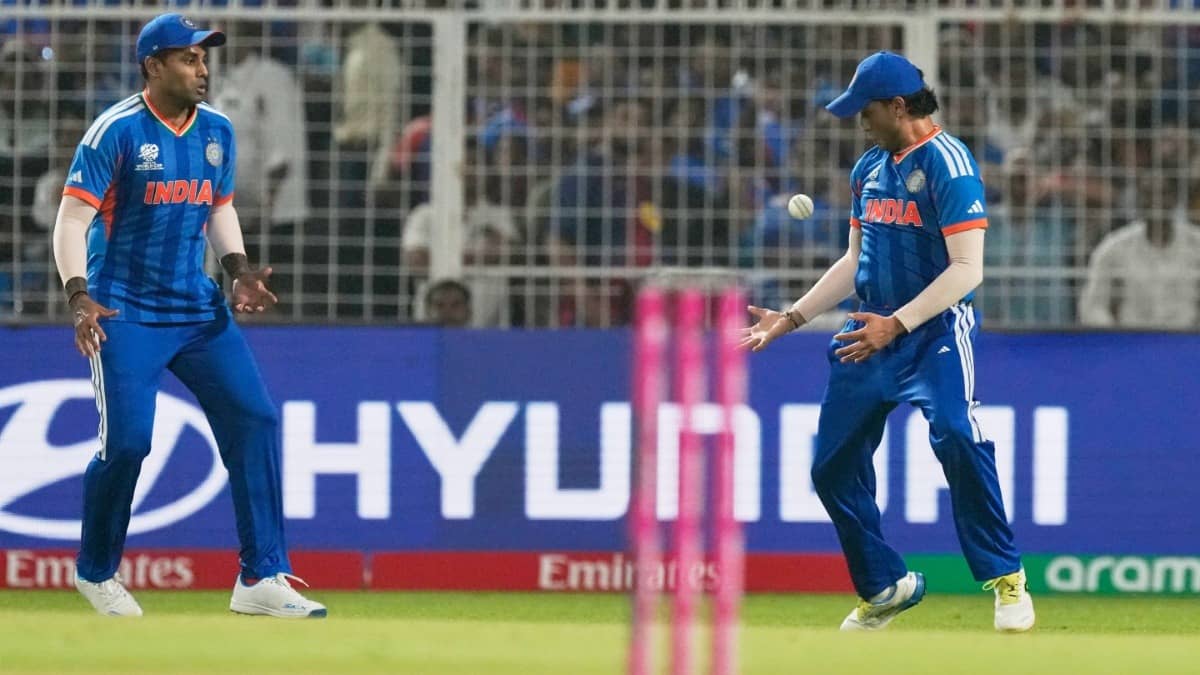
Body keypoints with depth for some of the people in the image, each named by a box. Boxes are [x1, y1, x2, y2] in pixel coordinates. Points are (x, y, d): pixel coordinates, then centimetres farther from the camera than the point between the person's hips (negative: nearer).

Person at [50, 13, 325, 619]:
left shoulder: (217, 131, 7)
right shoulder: (117, 131, -12)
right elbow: (72, 219, -14)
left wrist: (238, 270, 4)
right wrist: (79, 298, -27)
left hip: (199, 311, 6)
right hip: (125, 314, -6)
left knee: (254, 420, -6)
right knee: (126, 442, -13)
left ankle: (261, 580, -3)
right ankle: (95, 573, 13)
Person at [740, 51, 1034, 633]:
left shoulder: (946, 161, -12)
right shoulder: (869, 168, 13)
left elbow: (967, 268, -19)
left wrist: (897, 324, -26)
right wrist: (791, 318, 18)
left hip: (935, 329, -8)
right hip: (871, 332, 8)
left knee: (955, 434, -31)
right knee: (832, 468, 8)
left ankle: (1005, 579, -22)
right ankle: (884, 589, 25)